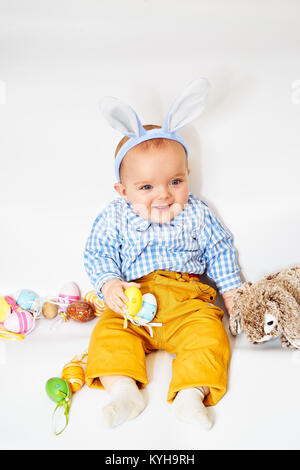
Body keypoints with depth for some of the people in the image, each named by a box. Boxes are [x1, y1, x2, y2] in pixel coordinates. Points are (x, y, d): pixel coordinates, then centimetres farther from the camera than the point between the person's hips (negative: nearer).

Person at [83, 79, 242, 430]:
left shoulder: (195, 213, 6)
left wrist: (231, 291, 8)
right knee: (108, 332, -23)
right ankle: (124, 389, -26)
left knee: (209, 332, -24)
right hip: (132, 302, 0)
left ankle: (190, 393, -26)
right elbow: (98, 255, 3)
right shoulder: (114, 218, 3)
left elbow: (220, 250, 13)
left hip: (187, 299, 0)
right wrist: (110, 284, -16)